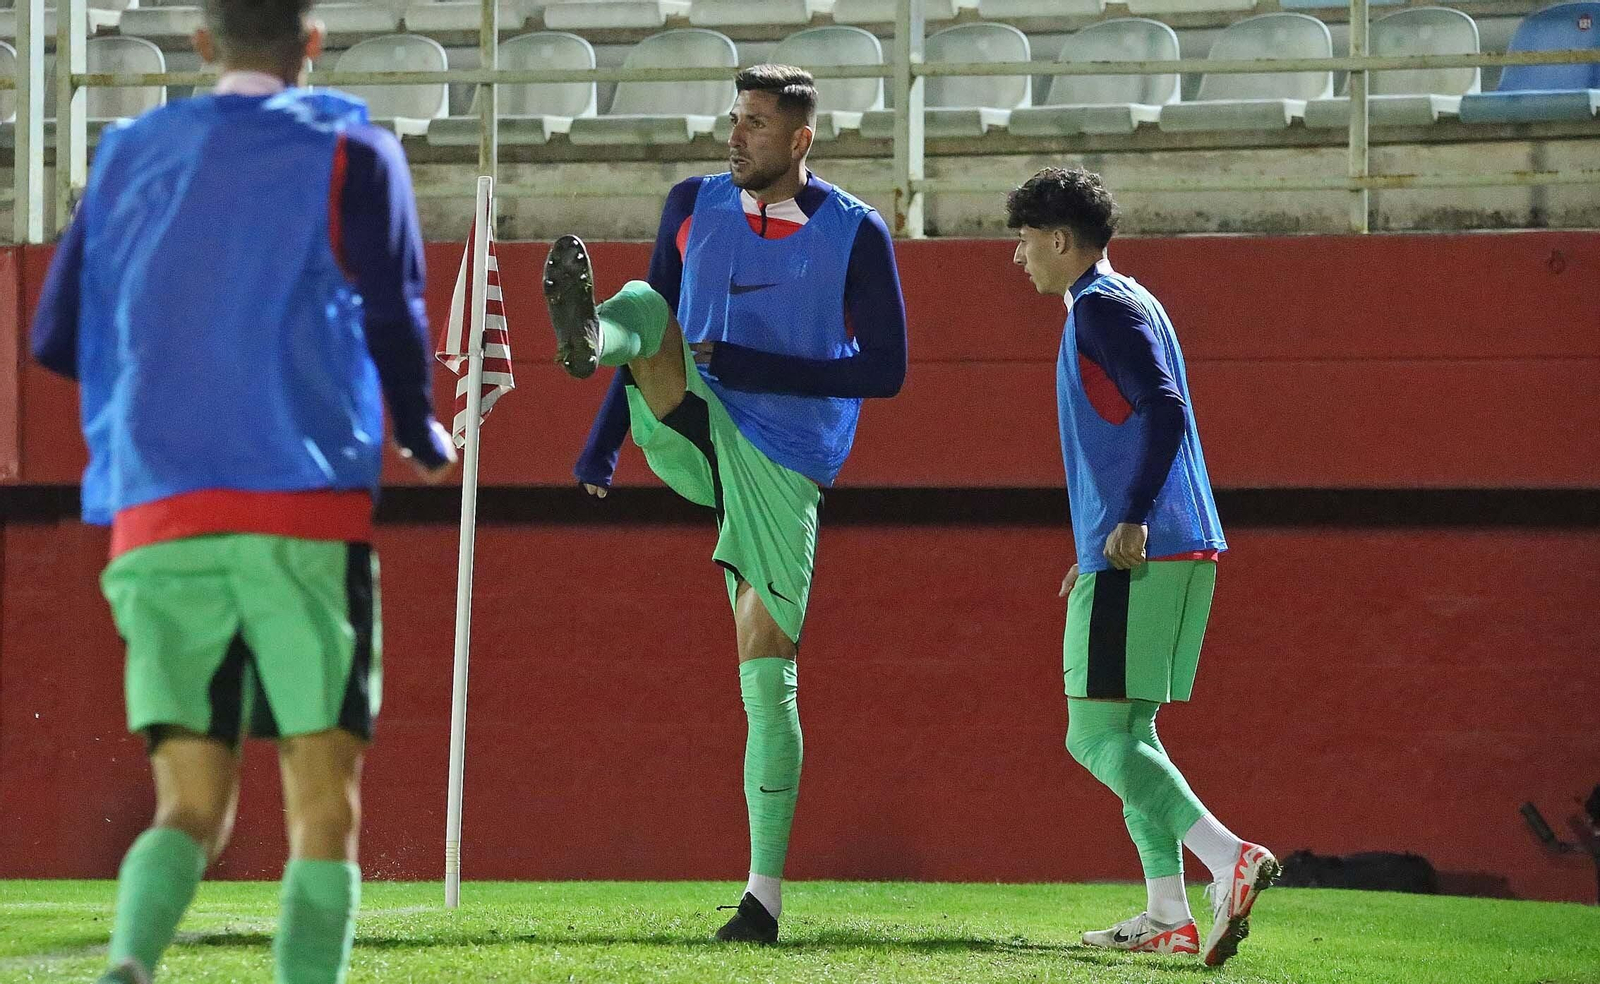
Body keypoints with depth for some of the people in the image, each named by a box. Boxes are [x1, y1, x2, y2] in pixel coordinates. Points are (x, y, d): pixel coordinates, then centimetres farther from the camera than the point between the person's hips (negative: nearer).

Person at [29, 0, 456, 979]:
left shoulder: (129, 157, 16)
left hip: (154, 528, 3)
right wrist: (426, 441, 12)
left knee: (193, 808, 3)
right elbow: (392, 317, -7)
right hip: (303, 524, -3)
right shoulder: (348, 152, 4)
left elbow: (57, 337, 15)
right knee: (324, 812, 0)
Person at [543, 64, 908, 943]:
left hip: (782, 467, -3)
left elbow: (884, 371, -8)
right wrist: (604, 438, 9)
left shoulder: (855, 236, -6)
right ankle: (584, 335, -59)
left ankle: (766, 892, 1)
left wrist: (749, 367, -16)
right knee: (643, 307, -21)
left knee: (766, 677, -5)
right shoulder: (694, 207, 6)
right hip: (689, 437, 3)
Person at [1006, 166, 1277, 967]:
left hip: (1138, 552, -10)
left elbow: (1164, 412, -20)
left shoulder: (1101, 308, -8)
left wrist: (1132, 518, -25)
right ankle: (1168, 915, 9)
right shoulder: (1128, 303, 22)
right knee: (1126, 733, 13)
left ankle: (1229, 859, -26)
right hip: (1185, 549, 10)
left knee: (1099, 735, -11)